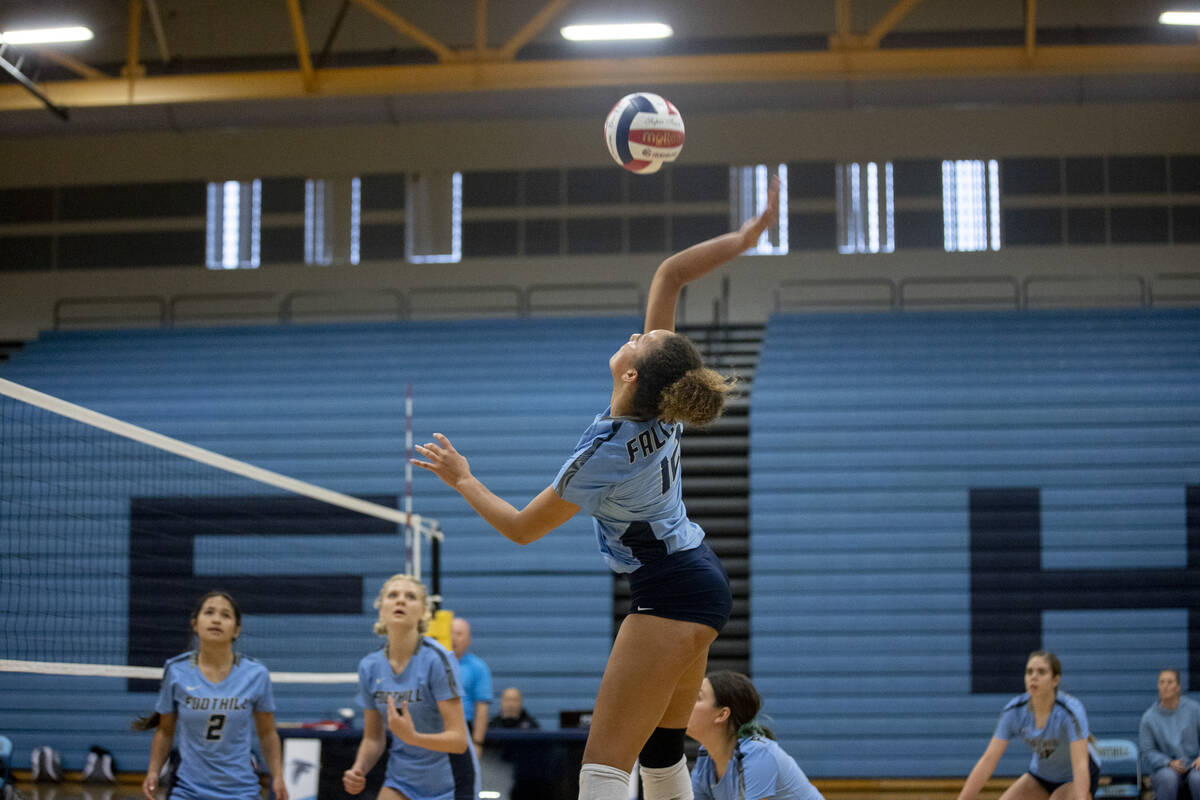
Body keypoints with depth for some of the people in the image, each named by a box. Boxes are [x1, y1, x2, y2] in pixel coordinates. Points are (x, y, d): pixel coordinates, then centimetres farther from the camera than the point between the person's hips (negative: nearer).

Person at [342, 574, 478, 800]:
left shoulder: (437, 659, -19)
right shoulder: (369, 666, -2)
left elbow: (458, 739, -22)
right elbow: (373, 738, 8)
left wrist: (412, 737, -39)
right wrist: (358, 771, -12)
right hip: (401, 780, 5)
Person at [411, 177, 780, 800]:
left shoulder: (605, 455, -23)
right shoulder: (662, 403, -6)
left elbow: (521, 528, -7)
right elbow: (670, 275, 0)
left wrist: (462, 480, 6)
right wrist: (745, 237, -7)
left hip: (671, 596, -10)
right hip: (701, 583, 10)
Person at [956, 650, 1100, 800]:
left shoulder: (1070, 710, -32)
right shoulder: (1015, 710, -21)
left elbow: (1080, 765, -40)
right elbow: (988, 760, -22)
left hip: (1076, 776, -4)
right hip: (1041, 772, 4)